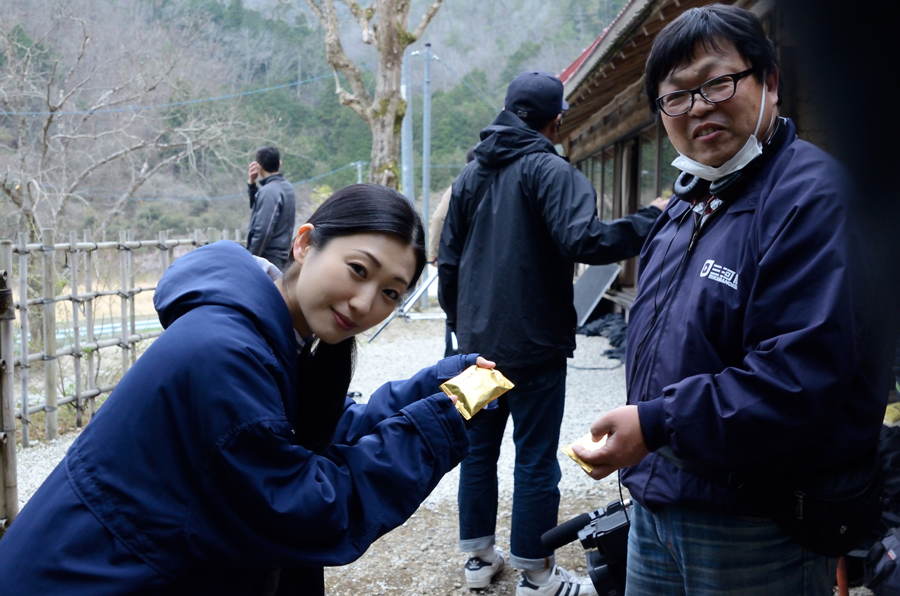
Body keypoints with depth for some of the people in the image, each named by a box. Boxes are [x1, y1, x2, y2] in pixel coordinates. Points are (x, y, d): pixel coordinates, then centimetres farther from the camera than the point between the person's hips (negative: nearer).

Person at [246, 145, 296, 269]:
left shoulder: (268, 191, -17)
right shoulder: (288, 187, 12)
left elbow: (263, 231, -23)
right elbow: (257, 206, 26)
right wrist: (251, 184, 13)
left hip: (269, 257, -9)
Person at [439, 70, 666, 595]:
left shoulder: (472, 174, 11)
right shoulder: (549, 170, -12)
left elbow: (448, 260, 15)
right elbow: (584, 240, -27)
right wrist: (650, 222, -15)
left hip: (478, 342, 7)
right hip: (533, 344, -7)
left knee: (479, 448, 16)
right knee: (536, 459, 2)